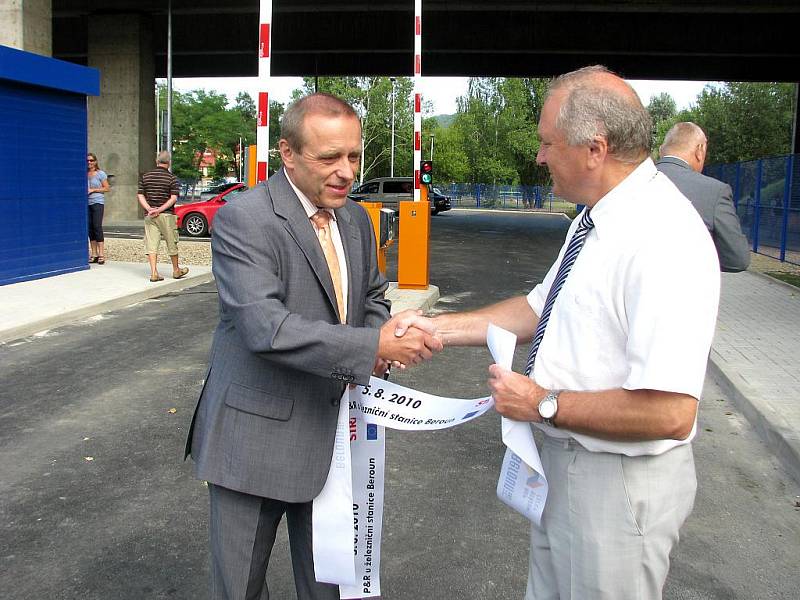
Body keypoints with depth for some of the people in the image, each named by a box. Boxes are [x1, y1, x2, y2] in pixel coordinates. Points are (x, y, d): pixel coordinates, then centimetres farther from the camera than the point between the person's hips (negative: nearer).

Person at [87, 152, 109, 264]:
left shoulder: (100, 174, 0)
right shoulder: (84, 174, 12)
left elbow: (106, 188, -2)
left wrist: (93, 190, -10)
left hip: (97, 202, -5)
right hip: (86, 203, 5)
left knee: (97, 226, -12)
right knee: (90, 228, 4)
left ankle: (101, 254, -10)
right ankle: (94, 254, 8)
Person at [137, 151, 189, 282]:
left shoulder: (145, 176, 7)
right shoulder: (172, 178, -4)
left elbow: (140, 196, 1)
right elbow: (173, 198, -13)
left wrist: (149, 209, -9)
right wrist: (160, 210, -14)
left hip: (149, 216, 3)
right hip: (166, 215, -3)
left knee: (151, 244, 2)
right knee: (172, 243, 10)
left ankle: (154, 273, -5)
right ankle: (176, 270, 23)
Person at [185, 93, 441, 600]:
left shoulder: (356, 220, 6)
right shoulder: (242, 220, -18)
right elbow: (264, 326, -28)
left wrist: (384, 336, -6)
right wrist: (373, 345, -32)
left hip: (332, 434, 6)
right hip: (257, 438, -5)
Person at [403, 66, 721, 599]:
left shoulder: (665, 240, -28)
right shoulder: (597, 220, 2)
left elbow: (669, 413, -31)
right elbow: (541, 309, 12)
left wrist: (543, 405, -21)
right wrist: (439, 329, 6)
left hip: (620, 480, -9)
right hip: (564, 454, 9)